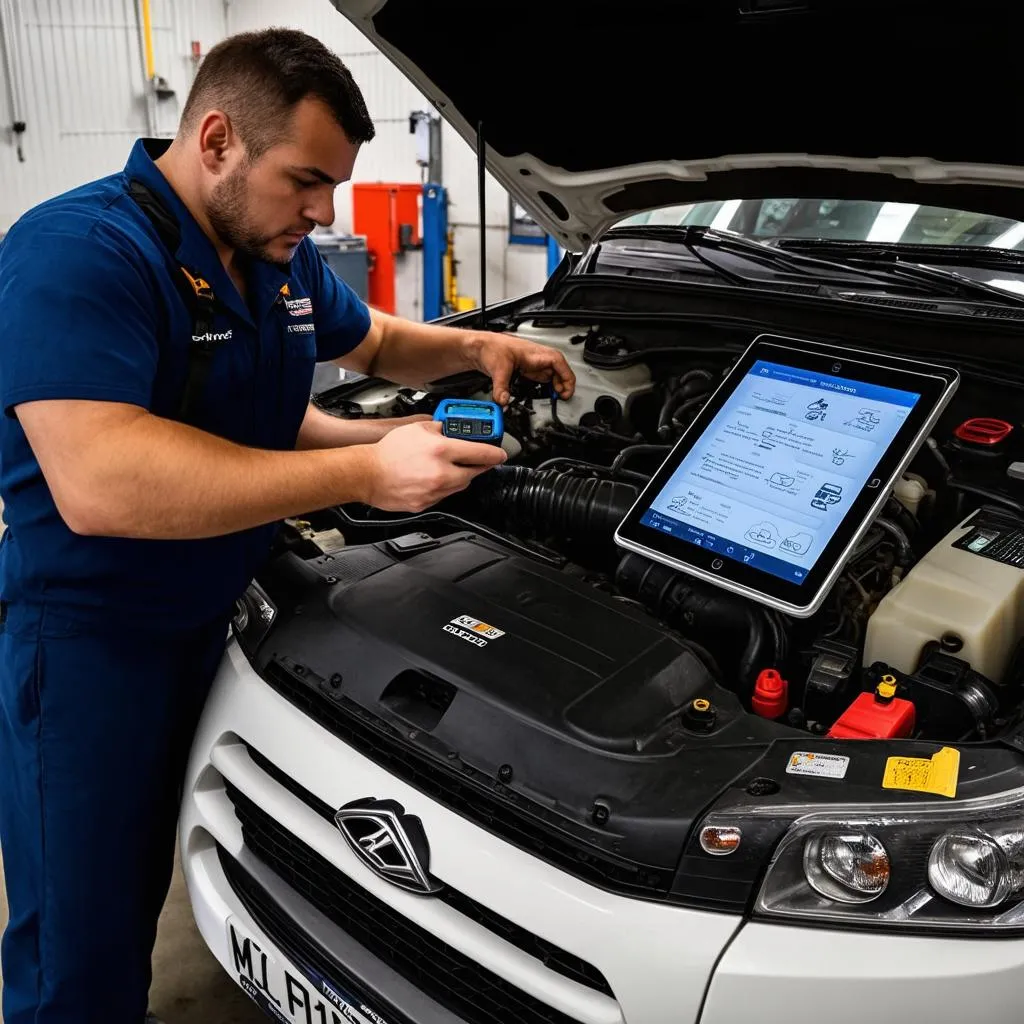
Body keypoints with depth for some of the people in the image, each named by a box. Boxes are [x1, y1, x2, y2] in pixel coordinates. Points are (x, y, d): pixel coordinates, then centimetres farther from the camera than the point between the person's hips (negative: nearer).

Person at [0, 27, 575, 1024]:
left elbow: (373, 341, 25)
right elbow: (98, 485, -36)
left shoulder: (283, 258, 5)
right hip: (85, 641, -7)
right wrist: (365, 473, -35)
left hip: (219, 613, 8)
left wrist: (476, 347, 3)